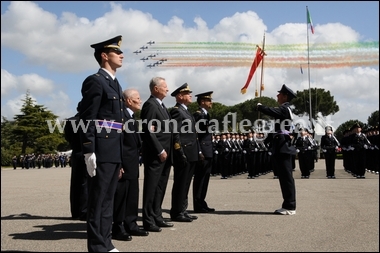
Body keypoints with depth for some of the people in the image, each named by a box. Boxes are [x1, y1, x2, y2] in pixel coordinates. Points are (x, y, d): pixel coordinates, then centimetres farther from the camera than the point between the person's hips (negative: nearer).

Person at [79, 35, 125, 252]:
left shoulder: (115, 83, 20)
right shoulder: (95, 81, -7)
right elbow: (87, 120, -14)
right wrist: (89, 152, -20)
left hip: (115, 151, 9)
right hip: (102, 150, -9)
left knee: (108, 198, 12)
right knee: (98, 199, -3)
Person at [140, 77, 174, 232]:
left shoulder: (161, 106, 19)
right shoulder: (150, 105, -12)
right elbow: (149, 131, -19)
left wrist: (167, 151, 14)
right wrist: (160, 151, -19)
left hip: (165, 155, 9)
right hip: (155, 155, -9)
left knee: (160, 188, 14)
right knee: (151, 188, -2)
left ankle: (157, 217, 22)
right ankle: (148, 221, 4)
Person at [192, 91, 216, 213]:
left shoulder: (206, 114, 19)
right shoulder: (197, 115, -12)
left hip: (208, 152, 10)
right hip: (201, 152, -10)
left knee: (204, 179, 13)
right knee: (199, 179, -3)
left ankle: (202, 203, 21)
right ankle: (198, 205, 3)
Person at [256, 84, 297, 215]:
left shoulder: (284, 109, -12)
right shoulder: (284, 109, 20)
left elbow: (270, 111, -26)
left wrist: (259, 106, -9)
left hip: (283, 147, -10)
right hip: (282, 147, 10)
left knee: (286, 177, -7)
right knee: (284, 177, 11)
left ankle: (290, 207, -4)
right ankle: (287, 205, 16)